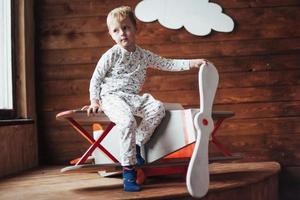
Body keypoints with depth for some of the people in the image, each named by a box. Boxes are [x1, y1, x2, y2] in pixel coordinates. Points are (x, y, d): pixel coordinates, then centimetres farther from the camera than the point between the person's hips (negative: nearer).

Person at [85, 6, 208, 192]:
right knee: (128, 120, -33)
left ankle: (136, 145, -13)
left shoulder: (144, 55, 10)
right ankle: (128, 170, -26)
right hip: (112, 96, -5)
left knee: (158, 108, -20)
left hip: (134, 97, 5)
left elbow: (167, 64, 11)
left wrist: (191, 63, 3)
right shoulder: (111, 55, -3)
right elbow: (96, 79, 3)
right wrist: (95, 101, -5)